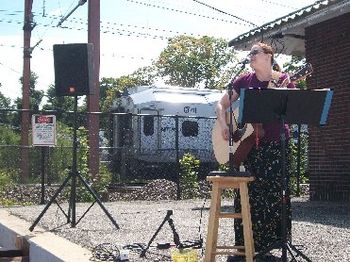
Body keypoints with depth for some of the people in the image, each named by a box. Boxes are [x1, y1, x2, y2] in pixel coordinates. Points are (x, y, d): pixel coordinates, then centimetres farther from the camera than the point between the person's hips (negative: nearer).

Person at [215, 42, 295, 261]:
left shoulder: (283, 80, 2)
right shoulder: (244, 80, 9)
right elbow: (222, 105, 13)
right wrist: (224, 125, -4)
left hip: (275, 143, -2)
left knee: (275, 191, -2)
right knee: (247, 193, 0)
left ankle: (269, 244, 10)